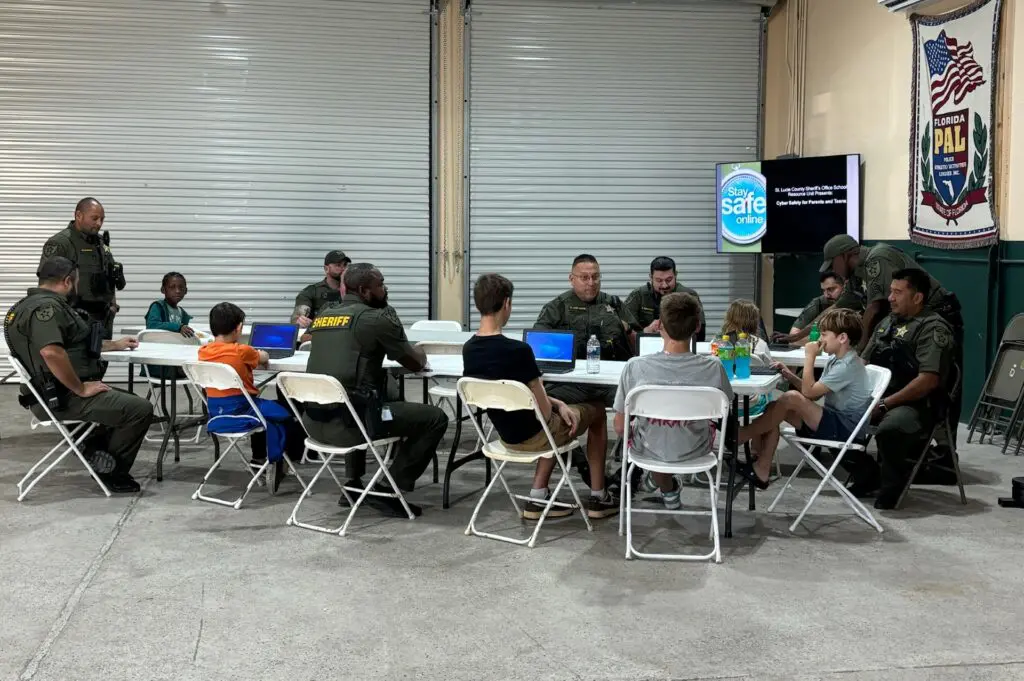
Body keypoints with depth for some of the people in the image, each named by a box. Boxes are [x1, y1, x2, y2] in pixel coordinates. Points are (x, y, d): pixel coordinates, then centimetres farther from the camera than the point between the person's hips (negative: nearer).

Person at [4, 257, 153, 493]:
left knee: (127, 400, 24)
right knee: (141, 409, -14)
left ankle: (95, 448, 10)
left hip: (49, 395, 11)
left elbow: (74, 343, 28)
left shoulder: (30, 304, 17)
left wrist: (116, 345, 35)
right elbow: (51, 352, -35)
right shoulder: (46, 307, -18)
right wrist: (81, 389, -24)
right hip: (65, 398, -11)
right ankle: (112, 472, 1)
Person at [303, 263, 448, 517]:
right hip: (346, 423, -8)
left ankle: (354, 484, 33)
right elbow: (416, 363, 6)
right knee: (435, 418, 2)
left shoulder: (324, 315, 16)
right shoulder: (376, 318, -4)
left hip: (313, 420, 8)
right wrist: (419, 353, 28)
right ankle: (389, 490, 3)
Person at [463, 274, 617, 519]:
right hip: (533, 435, -6)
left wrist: (558, 404, 2)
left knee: (558, 410, 35)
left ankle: (538, 497, 26)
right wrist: (559, 406, 1)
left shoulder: (469, 349, -7)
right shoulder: (518, 350, -30)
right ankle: (598, 498, 28)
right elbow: (544, 412, -22)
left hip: (506, 434, 7)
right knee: (597, 410, 20)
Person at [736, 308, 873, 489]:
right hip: (834, 421, 10)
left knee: (792, 398, -25)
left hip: (844, 428, -10)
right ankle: (762, 470, -6)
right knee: (774, 407, -1)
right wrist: (790, 376, -1)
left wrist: (810, 356, -16)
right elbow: (814, 394, 12)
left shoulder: (847, 366, -19)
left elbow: (809, 392, -21)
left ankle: (740, 436, -10)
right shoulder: (836, 360, 12)